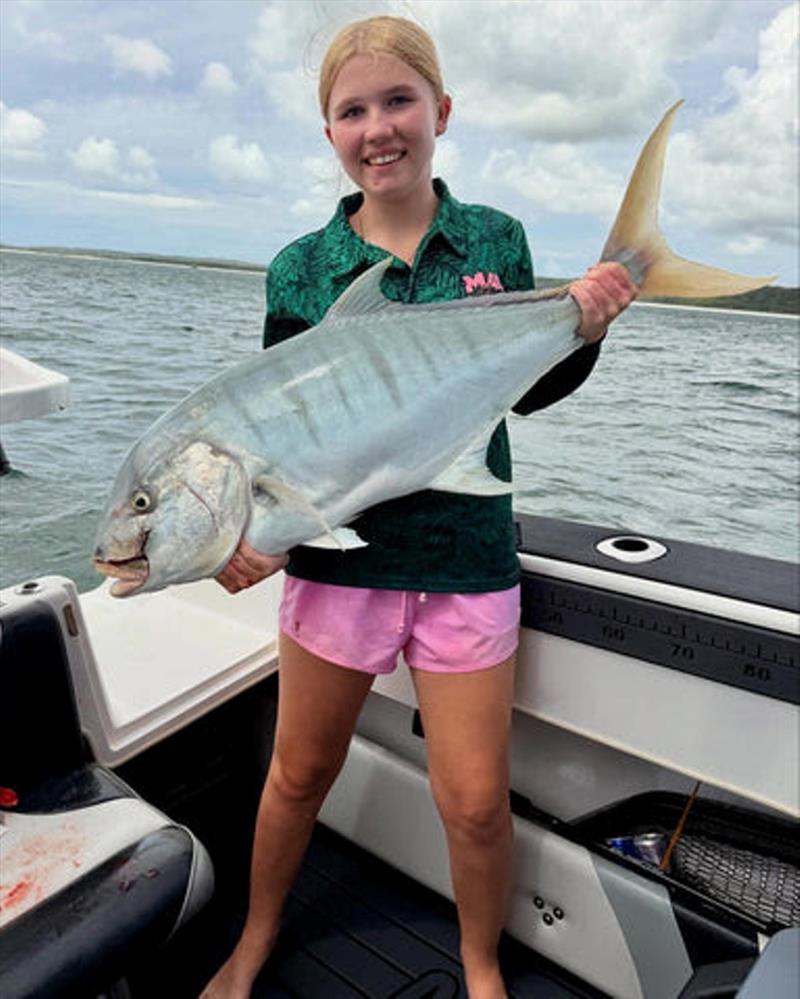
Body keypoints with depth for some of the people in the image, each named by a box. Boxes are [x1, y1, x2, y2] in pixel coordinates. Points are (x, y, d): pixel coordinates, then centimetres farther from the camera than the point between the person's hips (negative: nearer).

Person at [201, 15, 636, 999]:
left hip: (466, 561, 0)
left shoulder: (496, 240, 3)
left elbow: (527, 391, 11)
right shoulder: (302, 269, 0)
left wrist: (584, 331, -7)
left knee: (475, 801, 7)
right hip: (333, 554, 1)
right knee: (300, 772, 17)